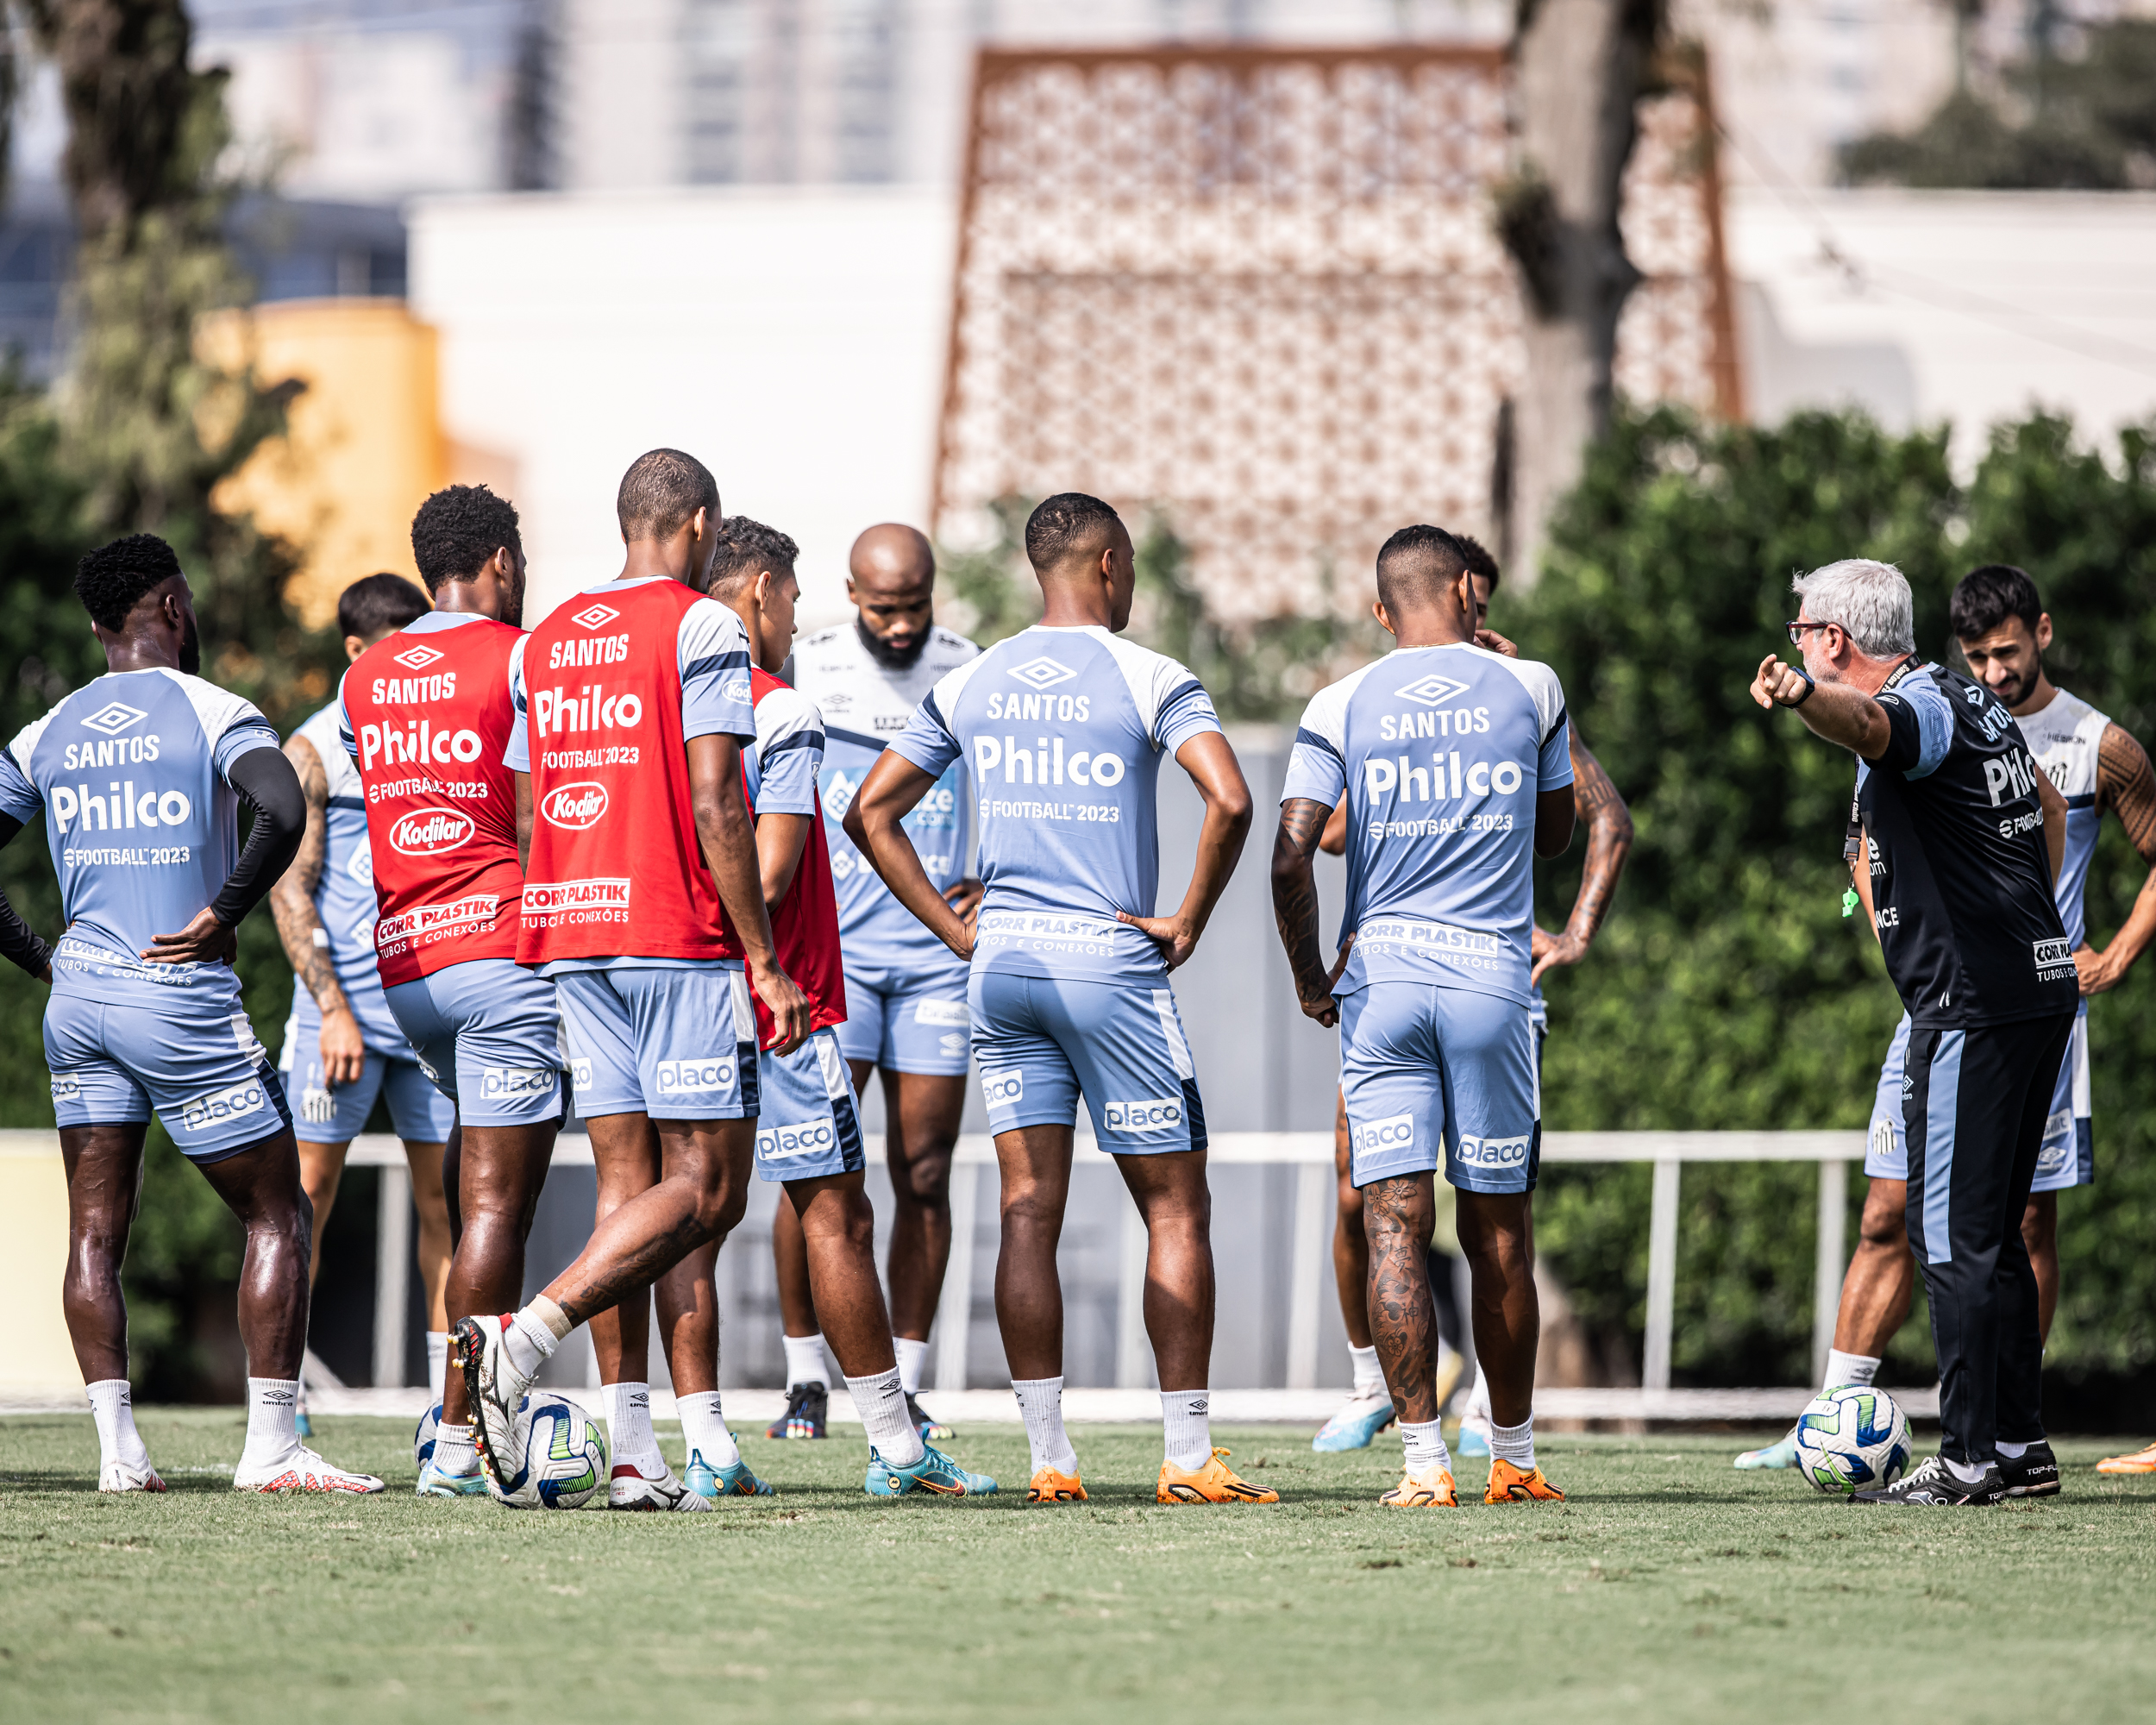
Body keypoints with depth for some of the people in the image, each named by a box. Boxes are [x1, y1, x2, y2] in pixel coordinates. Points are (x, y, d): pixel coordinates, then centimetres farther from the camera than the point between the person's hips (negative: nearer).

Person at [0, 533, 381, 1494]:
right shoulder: (212, 713, -7)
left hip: (79, 994, 5)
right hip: (181, 998, -5)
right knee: (276, 1214, 5)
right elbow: (282, 812, -25)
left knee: (95, 1227, 8)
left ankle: (118, 1450, 1)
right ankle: (271, 1448, -1)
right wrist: (222, 915, -13)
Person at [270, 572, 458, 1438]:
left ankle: (453, 1390, 2)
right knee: (308, 1190, -4)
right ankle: (284, 1386, 0)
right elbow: (290, 889, -6)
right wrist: (331, 1006, -15)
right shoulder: (313, 751, 0)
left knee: (443, 1189, 1)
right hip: (343, 1004, -4)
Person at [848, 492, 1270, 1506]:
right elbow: (1229, 801, -19)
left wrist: (955, 930, 10)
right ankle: (1187, 1456, 0)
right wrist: (1187, 923, -8)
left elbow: (871, 814, 9)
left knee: (1028, 1214, 4)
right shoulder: (1150, 681, -5)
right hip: (1111, 961, -4)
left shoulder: (968, 687, 8)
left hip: (1003, 965, 4)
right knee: (1174, 1209, 4)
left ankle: (1048, 1458, 0)